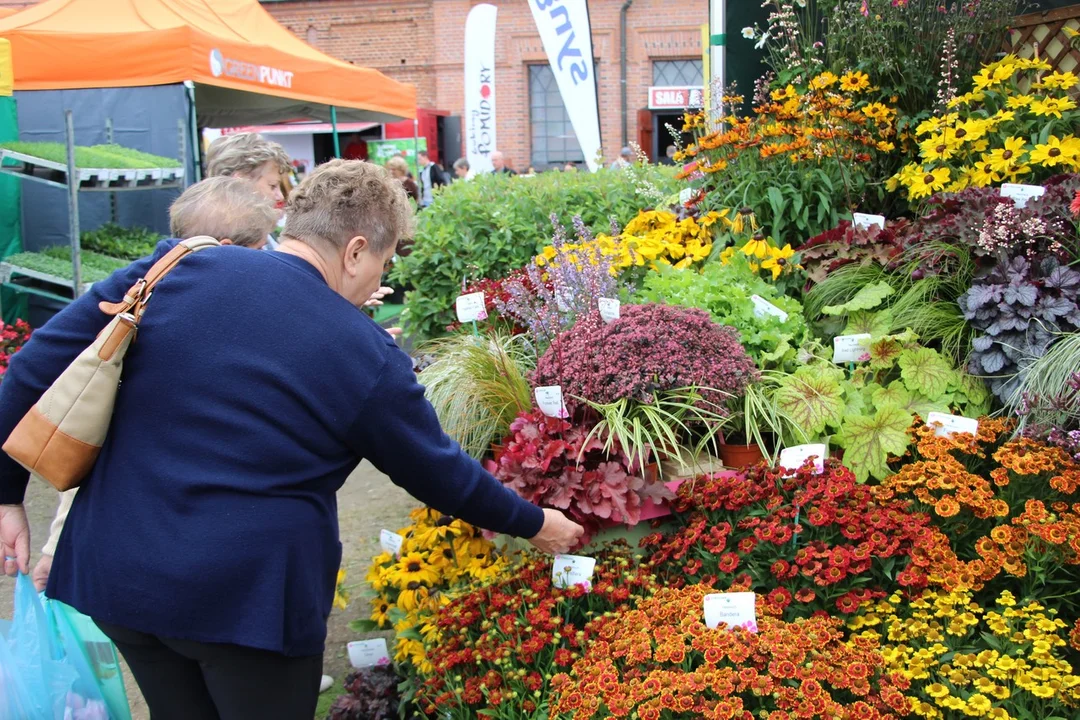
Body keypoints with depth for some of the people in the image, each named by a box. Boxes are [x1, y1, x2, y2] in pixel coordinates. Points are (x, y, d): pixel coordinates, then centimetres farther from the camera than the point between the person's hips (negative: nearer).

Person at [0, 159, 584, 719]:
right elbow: (443, 475, 2)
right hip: (246, 597, -4)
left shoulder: (172, 271, -4)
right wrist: (534, 524, 17)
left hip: (115, 572, 4)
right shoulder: (367, 357, -10)